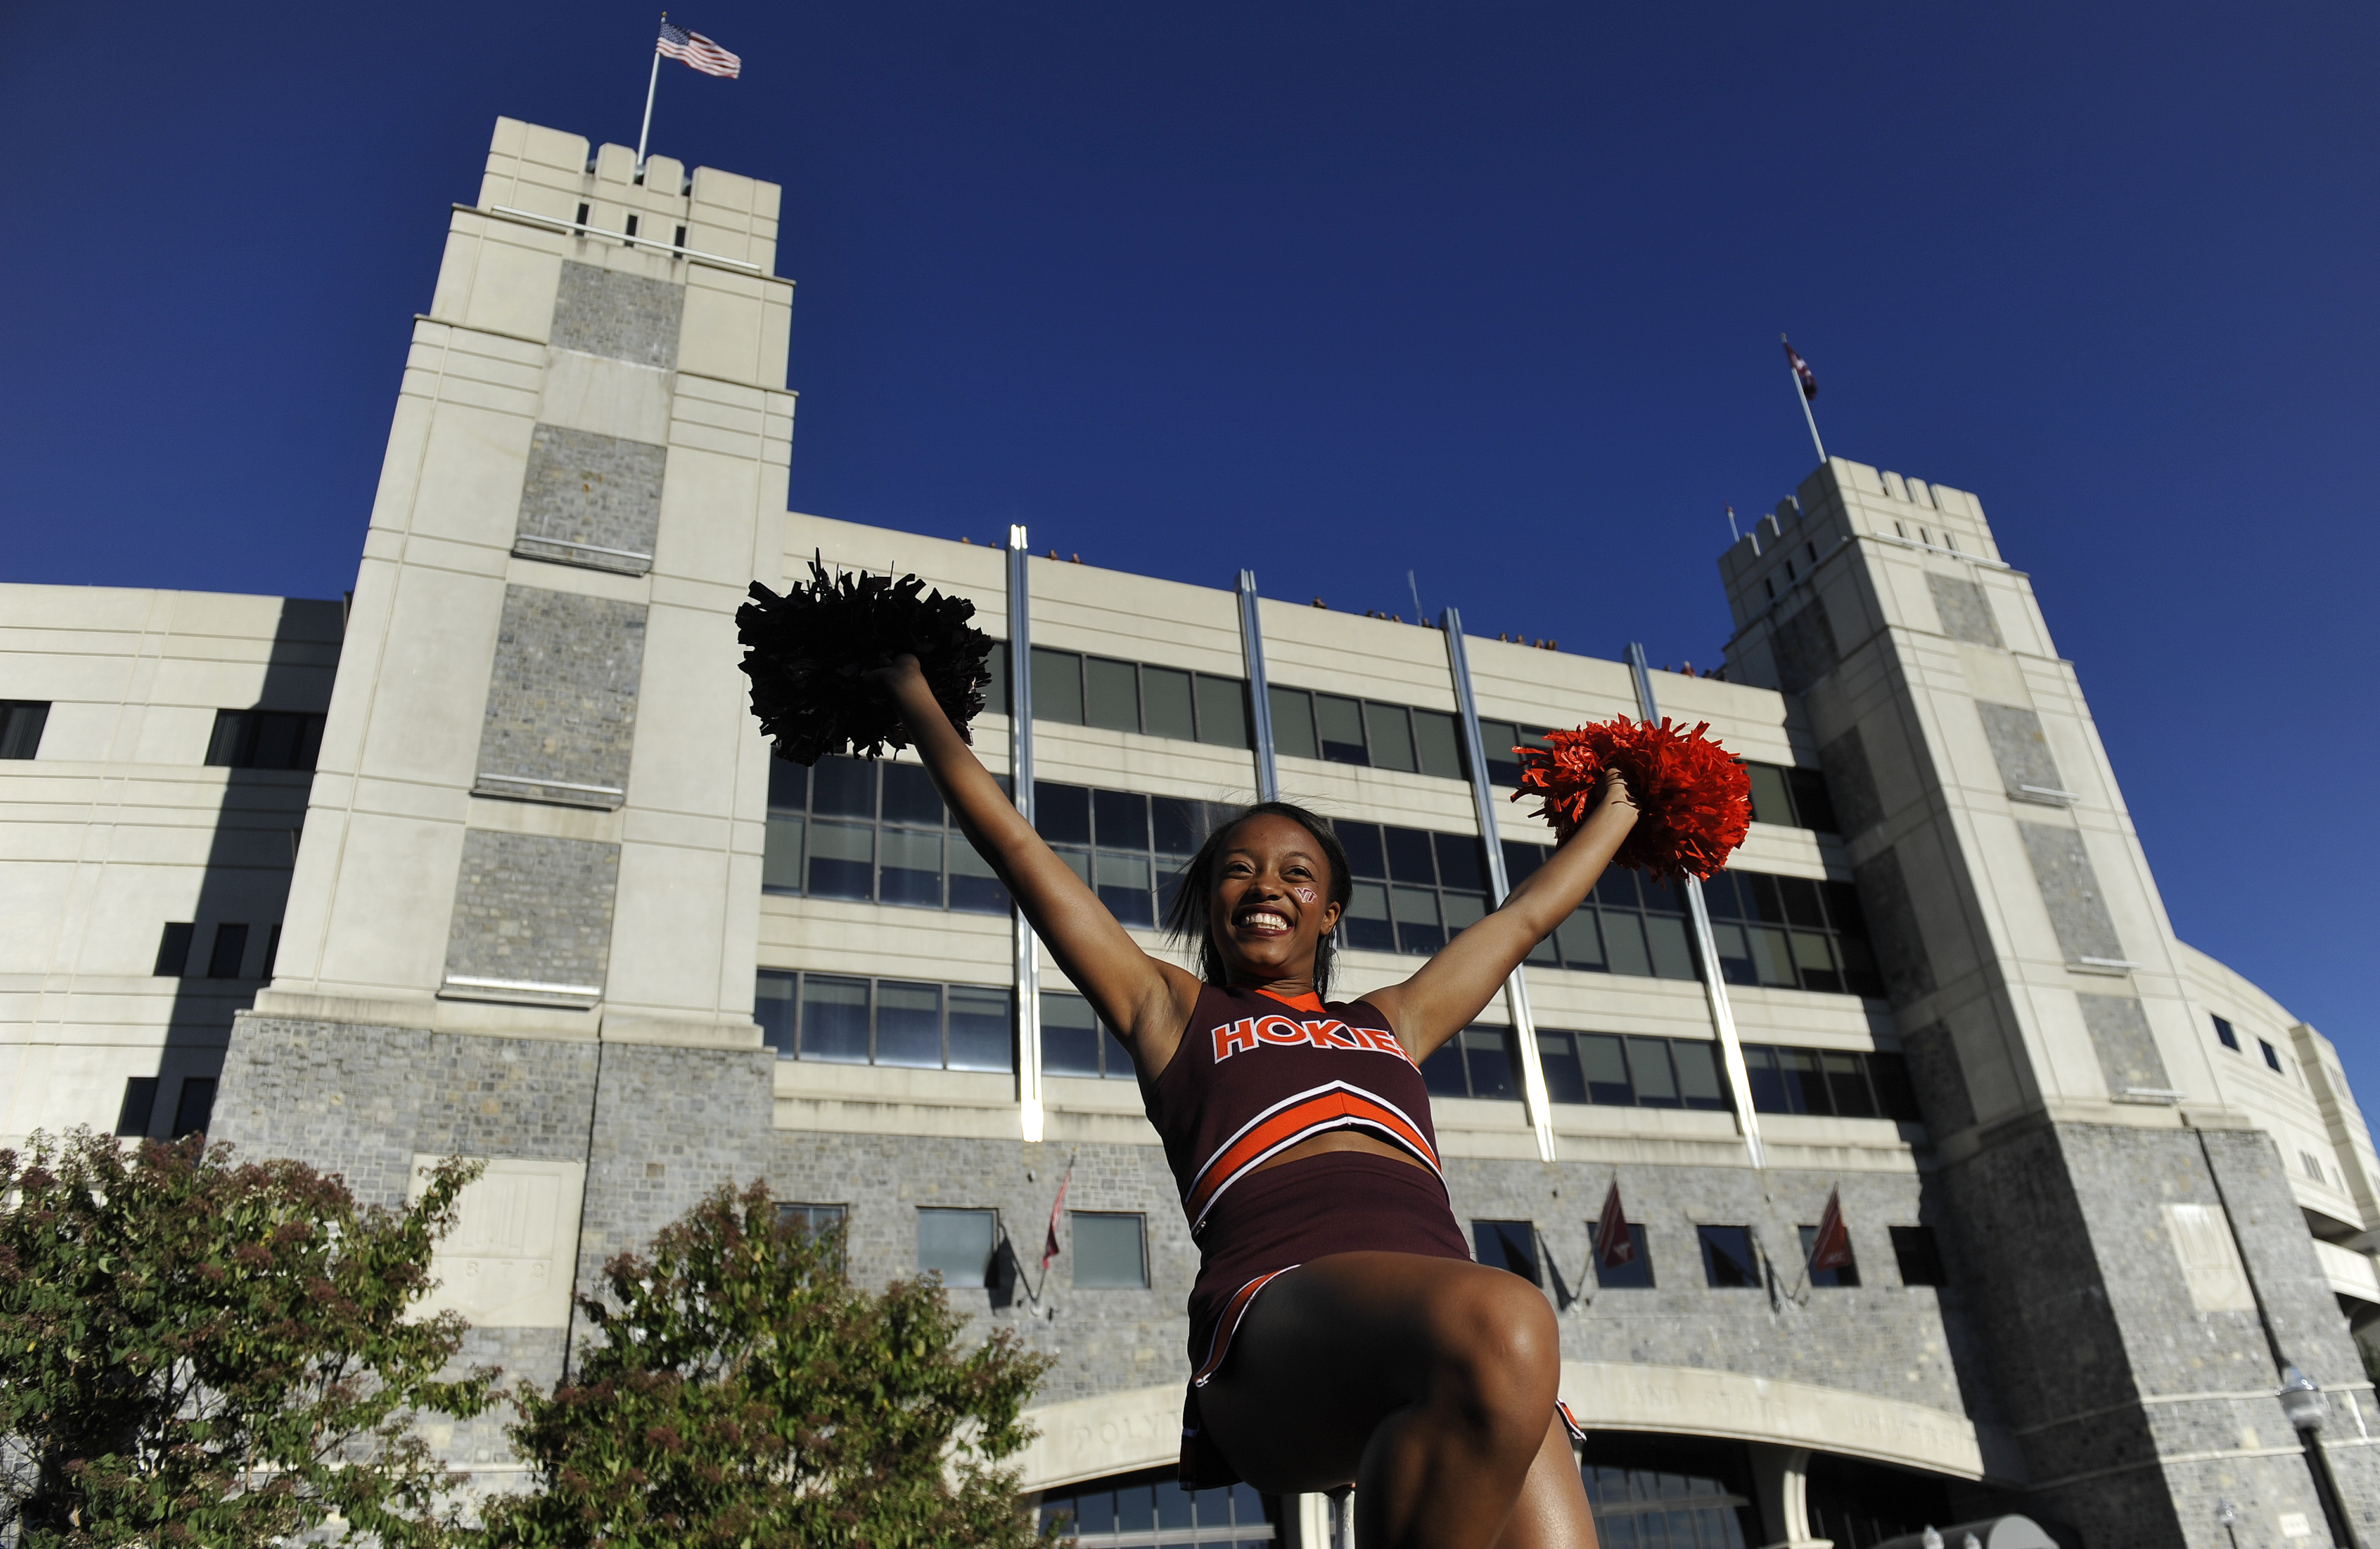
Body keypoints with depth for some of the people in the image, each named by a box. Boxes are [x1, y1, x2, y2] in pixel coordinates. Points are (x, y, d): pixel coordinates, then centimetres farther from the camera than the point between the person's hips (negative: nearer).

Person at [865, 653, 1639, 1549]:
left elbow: (1529, 913, 47)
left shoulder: (1392, 1021, 34)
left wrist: (1619, 807, 60)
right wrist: (915, 696, 36)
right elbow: (1015, 845, 30)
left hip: (1447, 1308, 4)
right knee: (1500, 1329, -37)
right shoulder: (1171, 1012, 27)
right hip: (1278, 1310, -4)